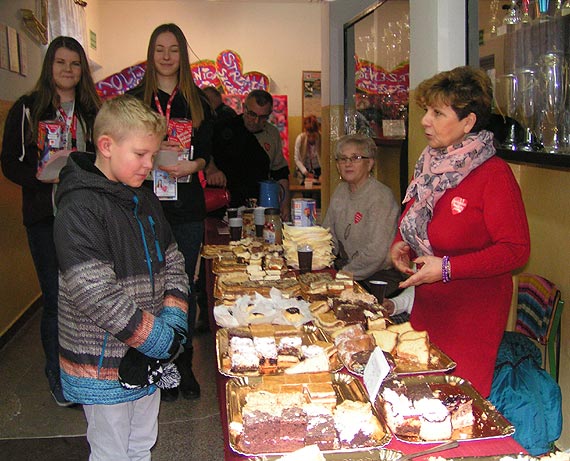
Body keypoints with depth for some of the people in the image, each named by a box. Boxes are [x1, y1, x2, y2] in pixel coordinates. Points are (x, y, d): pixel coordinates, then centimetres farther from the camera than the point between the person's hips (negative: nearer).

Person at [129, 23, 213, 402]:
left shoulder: (197, 100, 10)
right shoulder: (135, 99, 5)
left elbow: (209, 149, 7)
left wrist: (194, 165, -14)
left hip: (188, 207, 2)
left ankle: (185, 364, 19)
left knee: (186, 285, 7)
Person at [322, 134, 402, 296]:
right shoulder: (341, 191, 9)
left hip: (380, 276, -7)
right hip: (347, 266, 7)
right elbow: (328, 236, 12)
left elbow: (377, 252, -23)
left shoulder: (381, 197, -16)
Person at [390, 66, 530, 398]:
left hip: (474, 313, -7)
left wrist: (447, 268, -21)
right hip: (427, 306, 7)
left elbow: (516, 250, -18)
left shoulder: (494, 174, -16)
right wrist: (400, 243, 2)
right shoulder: (431, 164, 7)